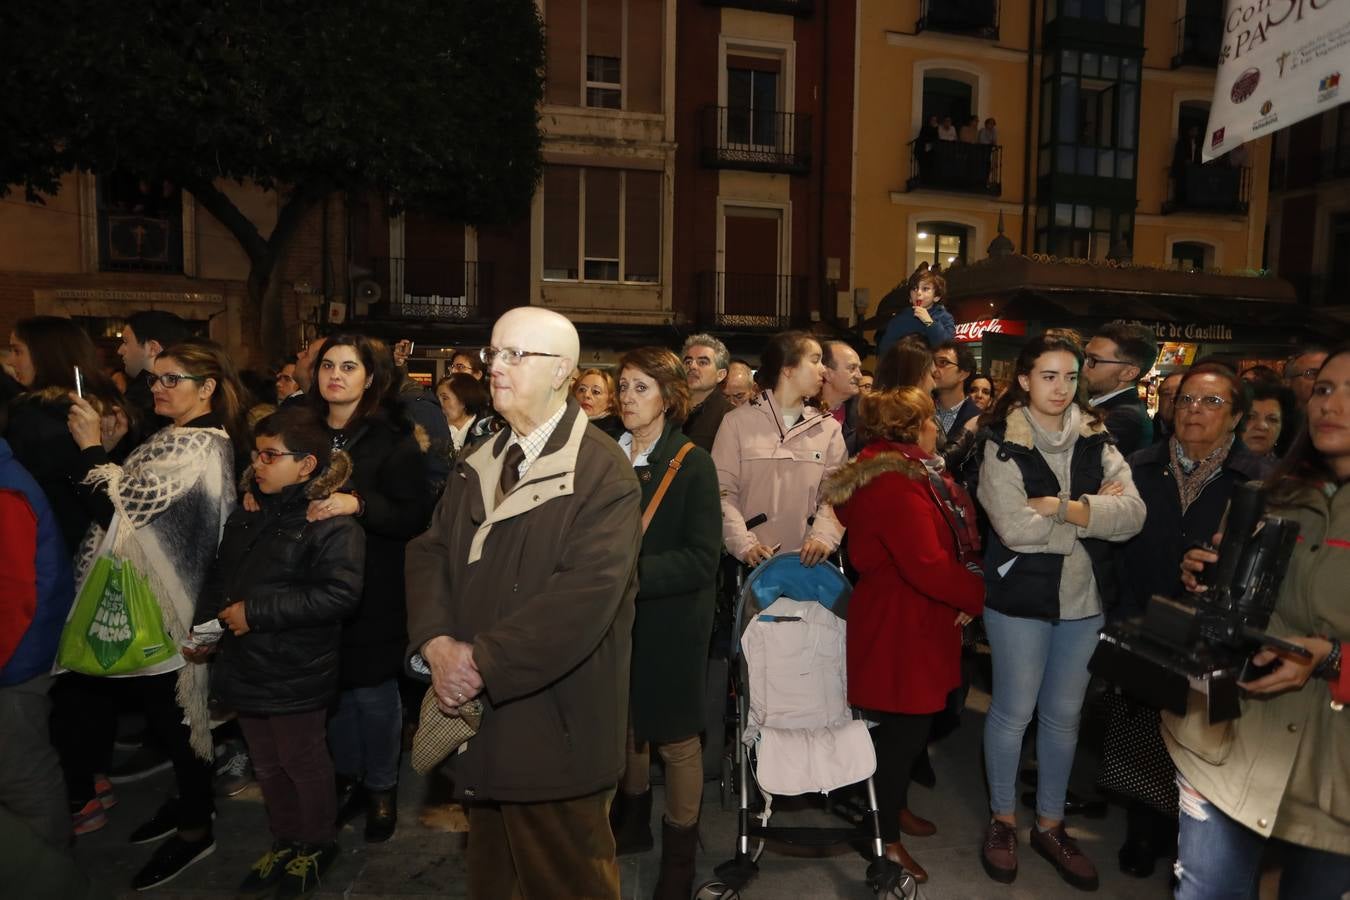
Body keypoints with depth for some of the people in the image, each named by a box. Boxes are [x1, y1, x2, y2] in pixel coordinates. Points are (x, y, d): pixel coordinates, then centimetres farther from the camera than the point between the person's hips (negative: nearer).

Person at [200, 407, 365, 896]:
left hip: (296, 673, -7)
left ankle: (319, 844, 34)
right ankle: (285, 842, 41)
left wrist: (255, 612, -24)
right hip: (246, 666, 7)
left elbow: (339, 594, -28)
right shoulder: (247, 514, 7)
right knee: (267, 765, 21)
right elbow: (219, 577, 16)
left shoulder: (332, 521, -18)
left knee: (303, 763, 12)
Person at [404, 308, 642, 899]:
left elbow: (589, 590, -24)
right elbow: (429, 554, 6)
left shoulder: (602, 471, -14)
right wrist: (437, 641, -12)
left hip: (554, 727, -6)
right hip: (480, 716, 6)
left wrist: (484, 660, -22)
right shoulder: (476, 467, 10)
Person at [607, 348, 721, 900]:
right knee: (626, 724, 19)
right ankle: (633, 823, 42)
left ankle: (679, 854, 28)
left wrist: (632, 571, -26)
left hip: (671, 621, -4)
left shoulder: (692, 464, -11)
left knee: (676, 737, 9)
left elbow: (702, 559, -17)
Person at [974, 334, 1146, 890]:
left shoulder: (1095, 441, 3)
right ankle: (1002, 819, 29)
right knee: (1014, 712, 8)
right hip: (1021, 596, -4)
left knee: (1064, 715, 16)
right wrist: (1094, 513, -13)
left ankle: (1050, 824, 33)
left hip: (1085, 598, 4)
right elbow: (1015, 528, -21)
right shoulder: (1002, 444, -10)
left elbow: (1133, 514, -10)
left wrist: (1060, 507, -20)